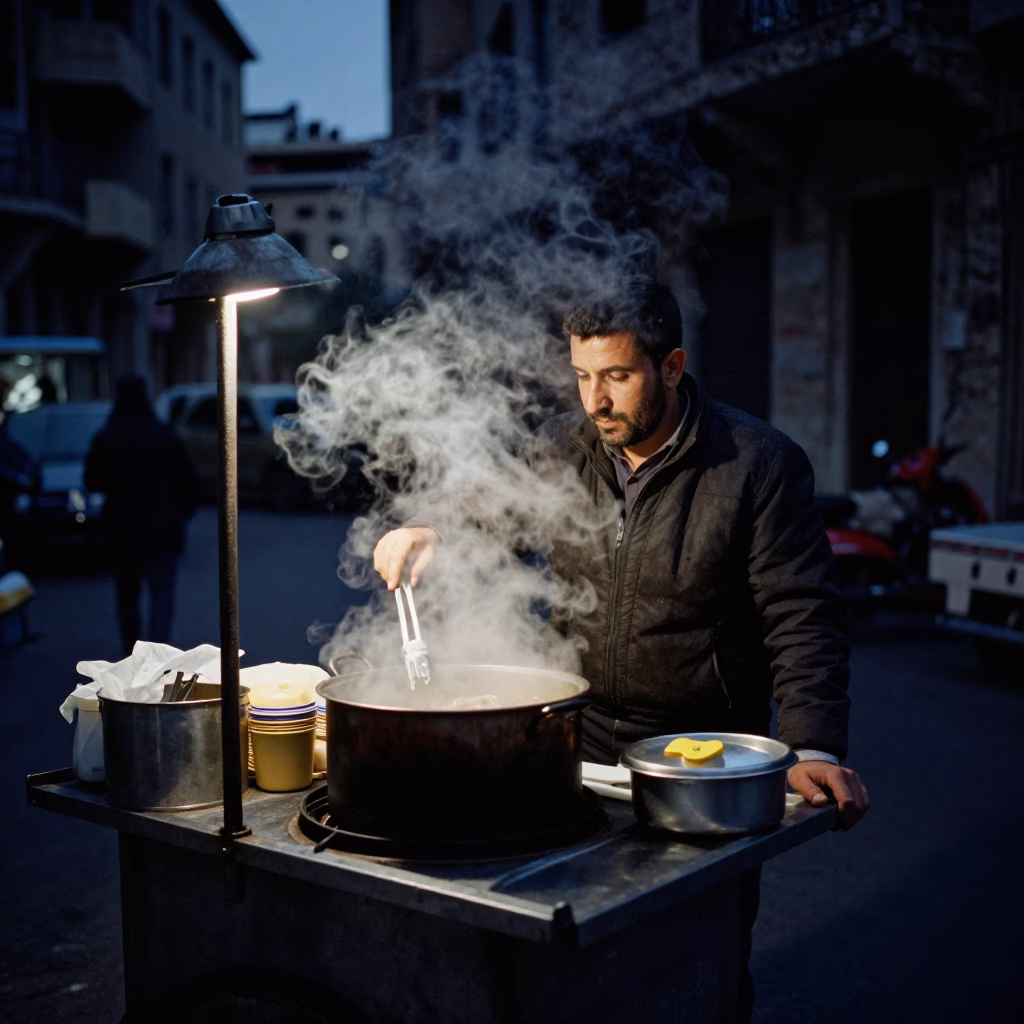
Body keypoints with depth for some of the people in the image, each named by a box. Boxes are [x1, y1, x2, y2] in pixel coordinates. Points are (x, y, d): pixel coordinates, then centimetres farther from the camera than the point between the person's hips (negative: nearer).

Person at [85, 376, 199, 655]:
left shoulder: (104, 439, -3)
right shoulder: (165, 436, -4)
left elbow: (93, 482, 3)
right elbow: (187, 480, -2)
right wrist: (185, 510, 14)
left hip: (121, 529, 1)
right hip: (162, 528, -1)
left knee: (127, 596, 15)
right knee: (162, 593, -2)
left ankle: (133, 654, 22)